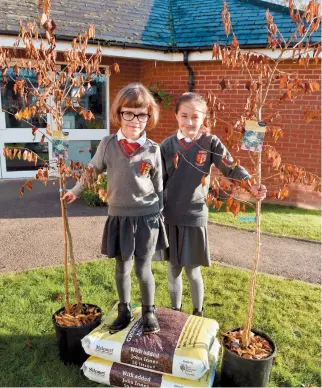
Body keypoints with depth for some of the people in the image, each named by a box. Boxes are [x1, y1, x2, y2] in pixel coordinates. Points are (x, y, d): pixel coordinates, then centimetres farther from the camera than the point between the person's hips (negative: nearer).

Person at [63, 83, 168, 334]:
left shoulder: (153, 149, -6)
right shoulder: (108, 144, -5)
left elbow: (159, 186, 3)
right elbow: (93, 170, 12)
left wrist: (159, 216, 8)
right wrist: (76, 191, 21)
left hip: (147, 217, -1)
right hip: (118, 217, 2)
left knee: (143, 269, 7)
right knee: (122, 268, 14)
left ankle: (149, 312, 30)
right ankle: (124, 311, 35)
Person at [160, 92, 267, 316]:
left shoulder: (210, 143, -4)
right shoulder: (168, 145, 1)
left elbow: (231, 168, -8)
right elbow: (159, 181, 6)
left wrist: (252, 185, -25)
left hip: (195, 216, -2)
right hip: (170, 216, 2)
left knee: (193, 270, 6)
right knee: (173, 268, 14)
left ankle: (198, 312, 32)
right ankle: (175, 310, 37)